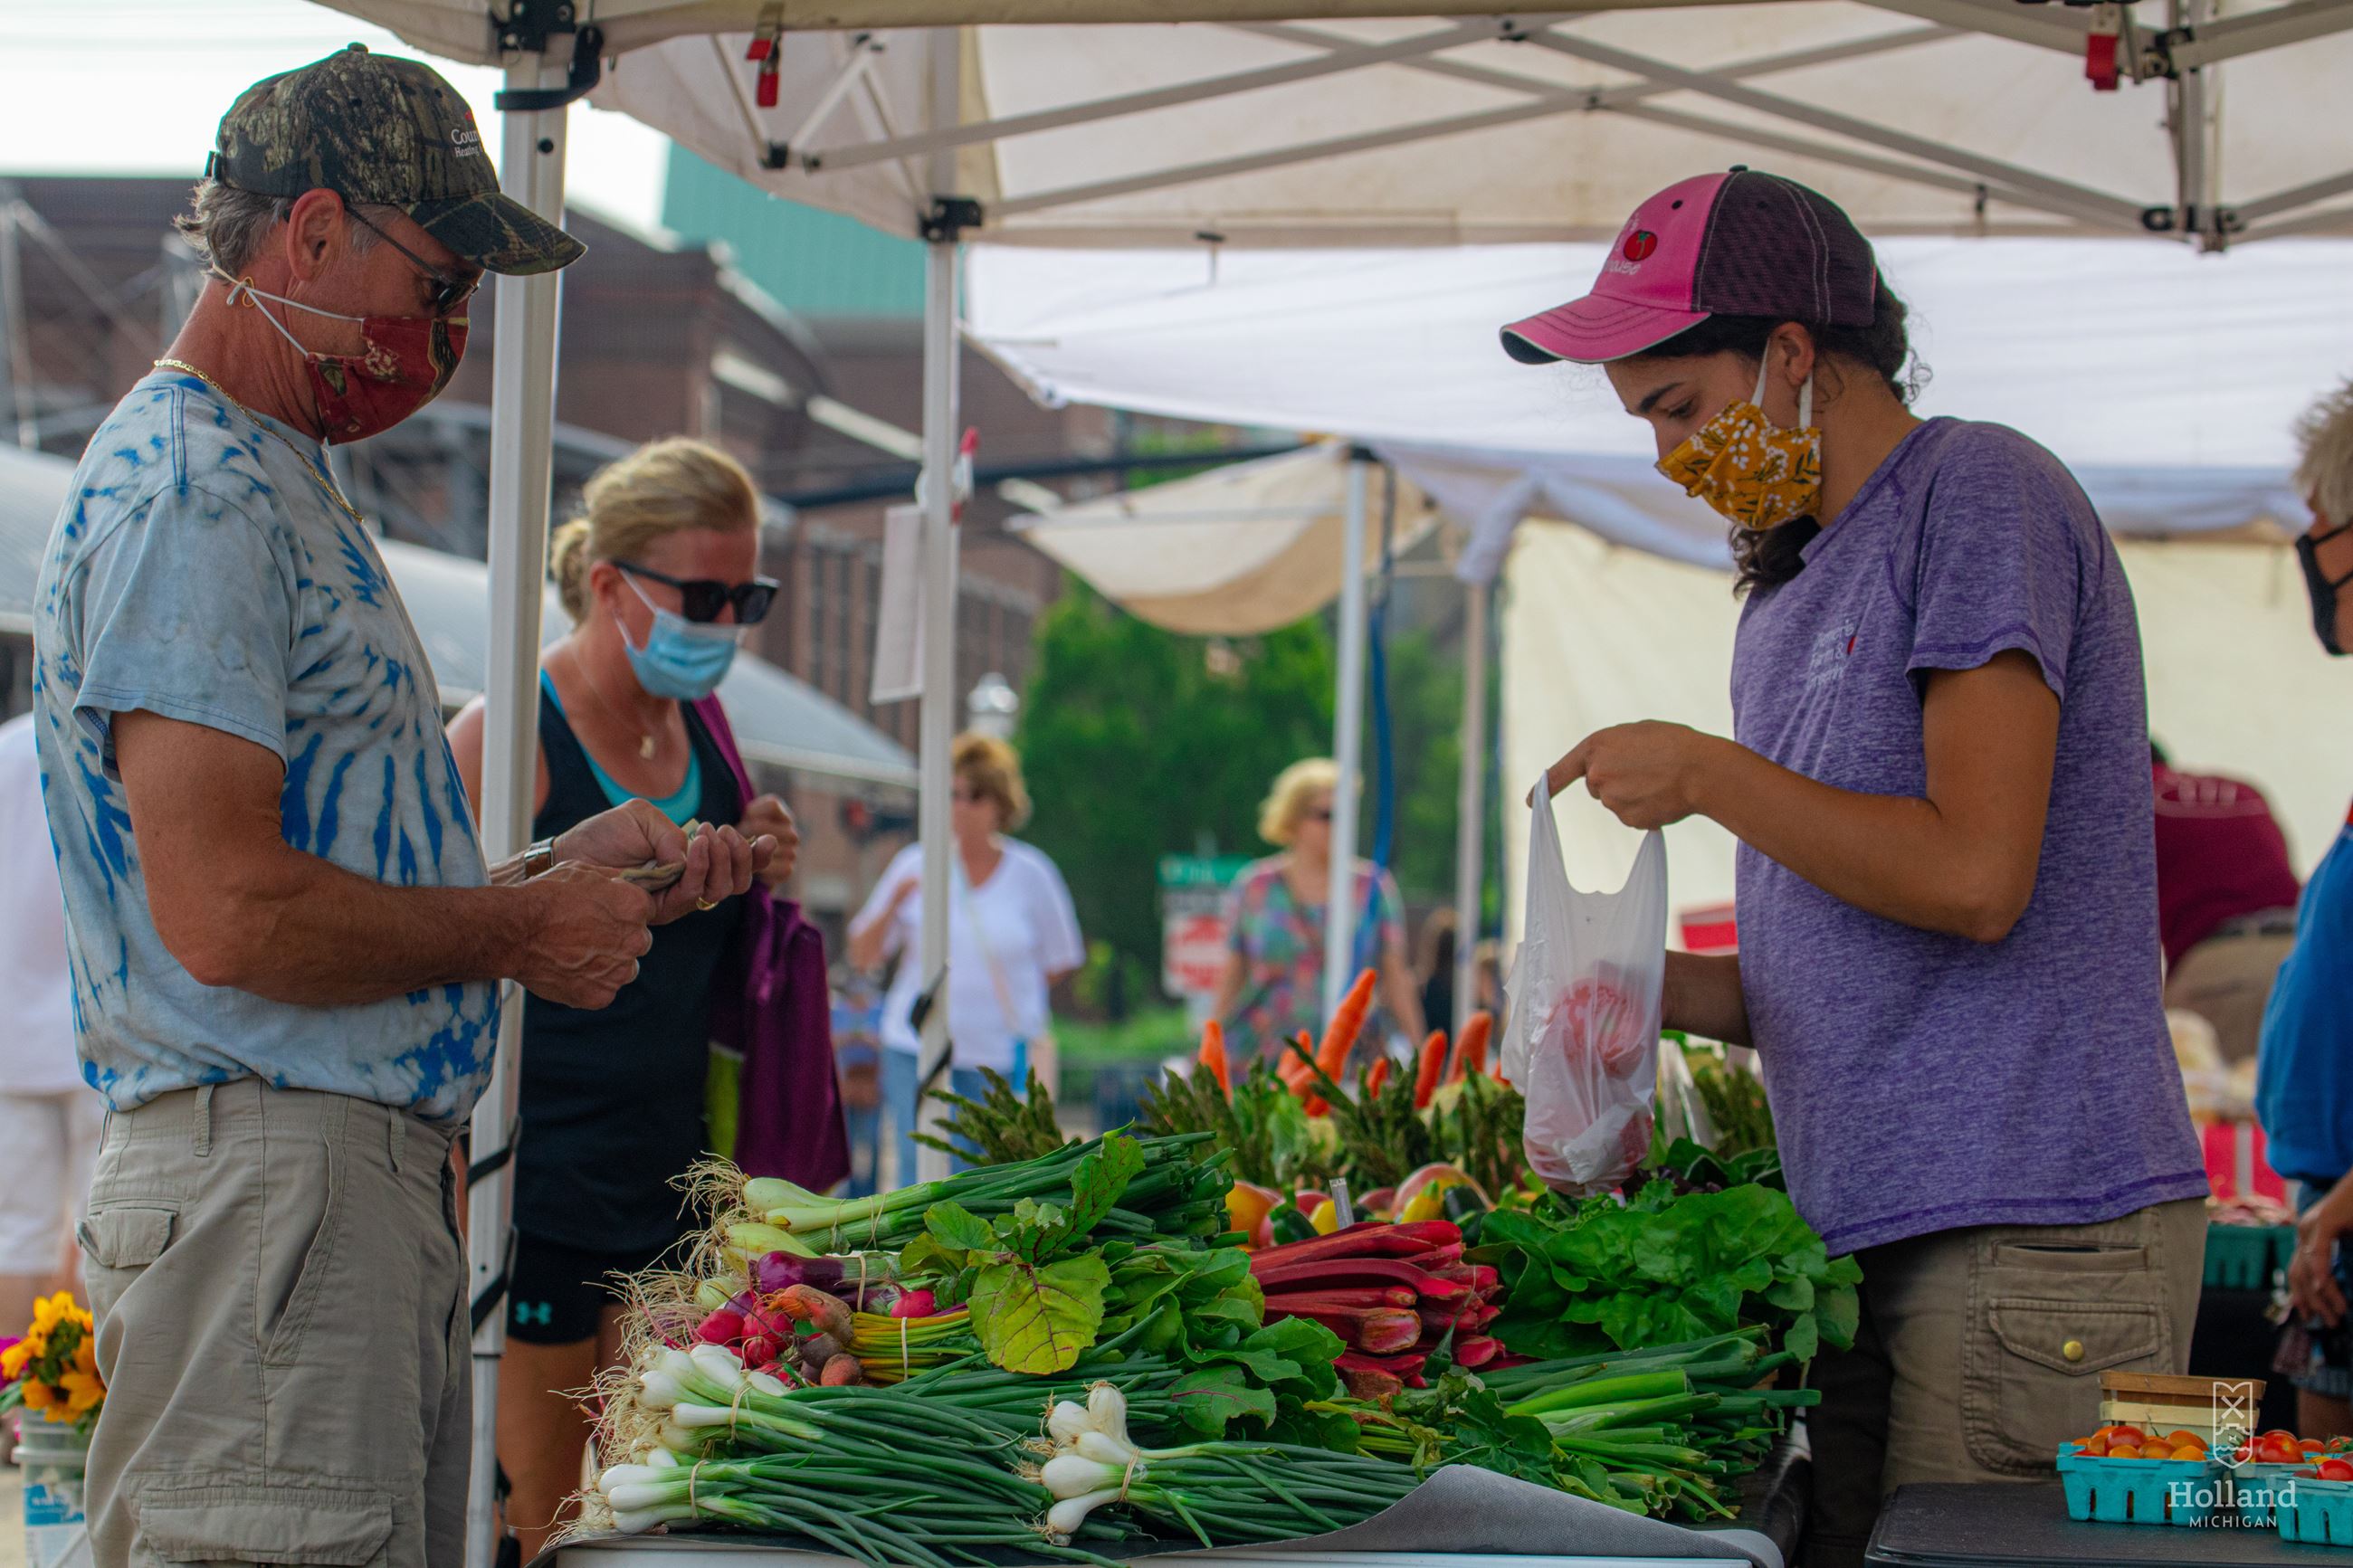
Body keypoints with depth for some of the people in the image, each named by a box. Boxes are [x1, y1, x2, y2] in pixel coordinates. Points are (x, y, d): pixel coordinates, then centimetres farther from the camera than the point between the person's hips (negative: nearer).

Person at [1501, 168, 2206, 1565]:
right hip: (1873, 1238, 8)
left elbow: (1973, 876, -17)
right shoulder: (1793, 598, 21)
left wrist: (1706, 775, -8)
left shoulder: (1981, 494, -7)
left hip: (2030, 1233, -8)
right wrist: (1664, 991, 4)